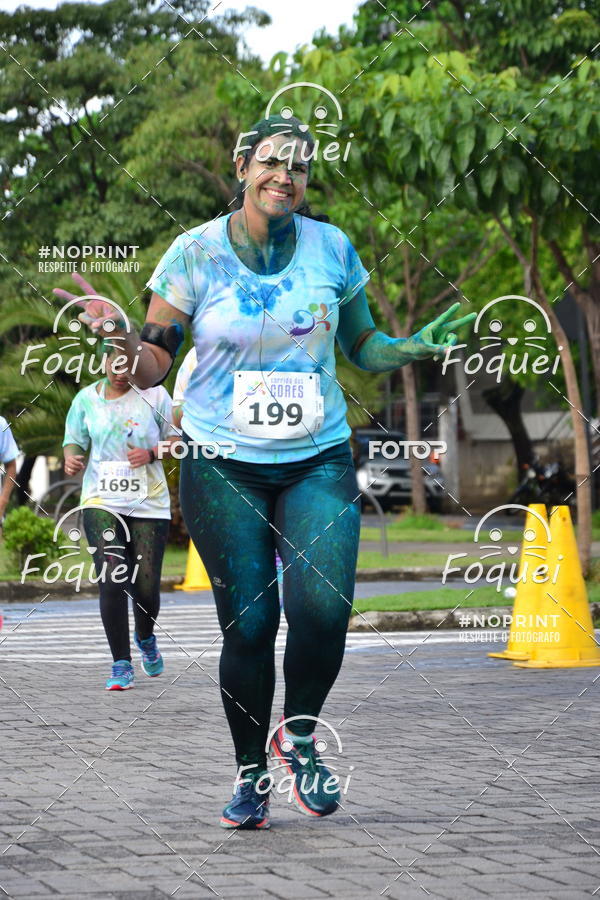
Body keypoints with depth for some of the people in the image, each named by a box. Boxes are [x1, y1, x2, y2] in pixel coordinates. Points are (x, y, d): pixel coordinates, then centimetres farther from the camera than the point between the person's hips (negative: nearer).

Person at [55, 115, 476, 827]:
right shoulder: (196, 253, -2)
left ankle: (297, 736, 14)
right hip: (223, 466, -1)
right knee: (248, 624, -5)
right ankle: (251, 769, 17)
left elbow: (362, 348, 15)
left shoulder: (333, 249, 3)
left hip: (318, 460, 1)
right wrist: (124, 338, -23)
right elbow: (151, 368, -1)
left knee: (323, 611, -15)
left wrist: (419, 347, -4)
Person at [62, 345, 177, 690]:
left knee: (146, 586, 1)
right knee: (112, 581, -15)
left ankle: (146, 637, 37)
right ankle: (121, 664, -4)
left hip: (149, 503, 0)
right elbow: (74, 439, 10)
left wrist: (152, 454, -13)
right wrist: (71, 458, -13)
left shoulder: (154, 395, 1)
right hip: (101, 503, 0)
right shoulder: (86, 398, 5)